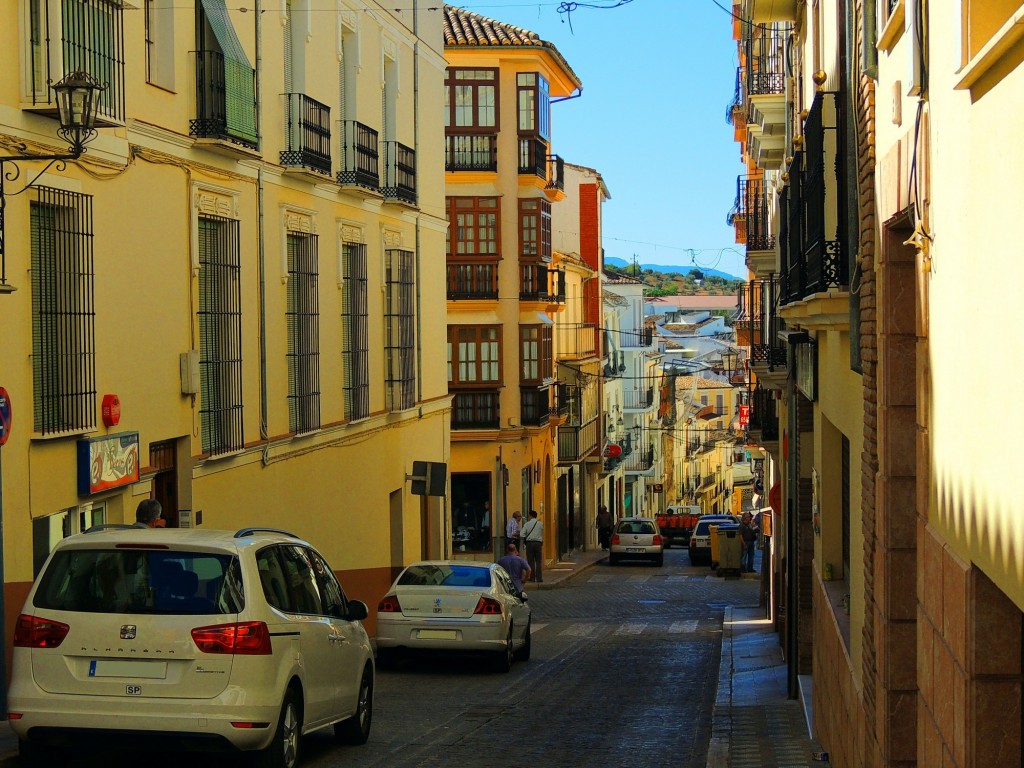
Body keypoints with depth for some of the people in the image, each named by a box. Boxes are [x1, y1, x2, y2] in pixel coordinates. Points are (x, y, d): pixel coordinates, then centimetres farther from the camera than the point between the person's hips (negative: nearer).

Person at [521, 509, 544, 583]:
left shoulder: (527, 524, -2)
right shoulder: (540, 524, 4)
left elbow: (522, 535, -5)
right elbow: (542, 534, 11)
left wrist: (524, 541, 12)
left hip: (529, 543, -1)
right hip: (538, 543, 1)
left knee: (531, 561, 4)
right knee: (538, 561, 4)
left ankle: (532, 577, 2)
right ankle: (539, 577, -1)